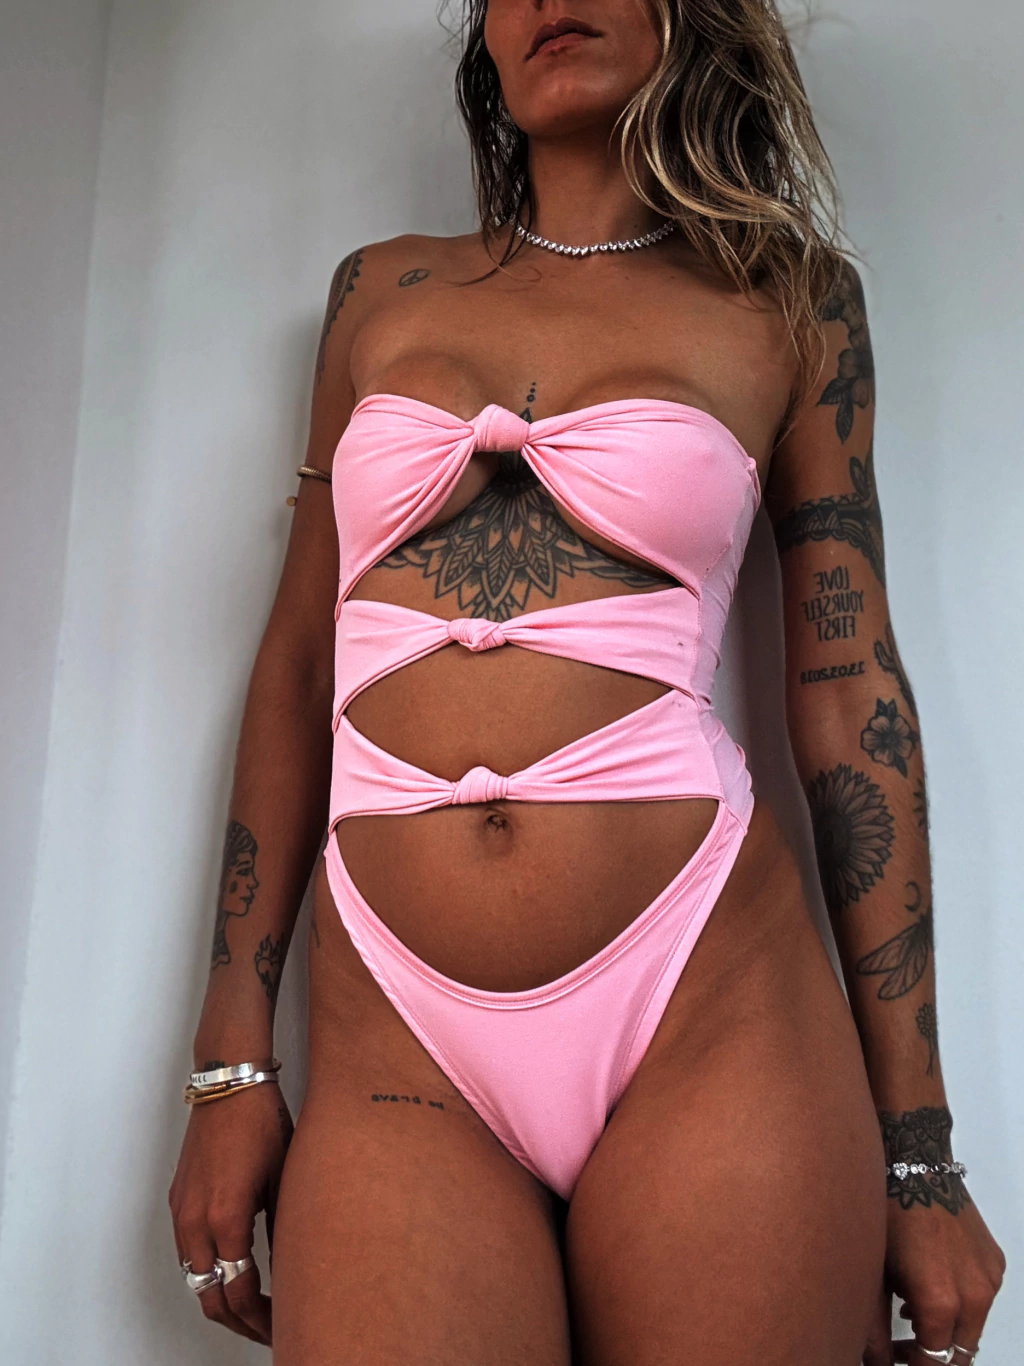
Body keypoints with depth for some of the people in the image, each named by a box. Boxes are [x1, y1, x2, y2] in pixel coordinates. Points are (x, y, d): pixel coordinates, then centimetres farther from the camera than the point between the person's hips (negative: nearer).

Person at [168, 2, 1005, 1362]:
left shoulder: (789, 301, 9)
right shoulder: (383, 290, 14)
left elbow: (850, 694, 5)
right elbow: (299, 662, 11)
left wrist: (915, 1147, 2)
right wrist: (232, 1062, 6)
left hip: (710, 1013, 0)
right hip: (399, 1060, 2)